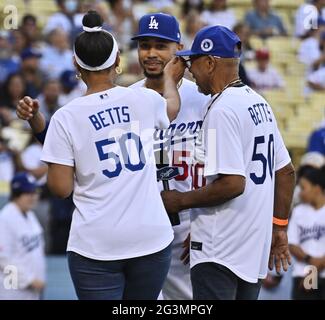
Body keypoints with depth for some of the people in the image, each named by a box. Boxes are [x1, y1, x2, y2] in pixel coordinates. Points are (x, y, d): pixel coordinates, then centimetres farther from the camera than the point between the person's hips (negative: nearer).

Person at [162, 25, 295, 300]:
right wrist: (279, 227, 22)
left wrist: (181, 201, -11)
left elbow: (233, 183, -23)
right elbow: (286, 172, 16)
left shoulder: (222, 109, -16)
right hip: (255, 249, 10)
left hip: (219, 254, -10)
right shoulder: (259, 102, 12)